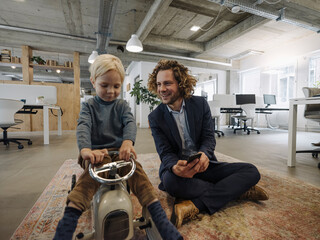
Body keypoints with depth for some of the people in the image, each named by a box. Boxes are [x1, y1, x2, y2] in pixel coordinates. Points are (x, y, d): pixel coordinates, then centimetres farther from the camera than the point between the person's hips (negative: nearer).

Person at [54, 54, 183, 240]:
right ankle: (68, 222, -32)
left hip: (120, 150, 1)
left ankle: (159, 217, -25)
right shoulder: (89, 106, 7)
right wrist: (86, 150, -34)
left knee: (136, 171, -27)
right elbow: (83, 127, -12)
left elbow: (130, 123, -10)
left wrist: (128, 142, -33)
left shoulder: (122, 105, 10)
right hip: (97, 152, 0)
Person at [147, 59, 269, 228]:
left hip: (203, 166, 2)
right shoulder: (155, 117, -6)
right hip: (178, 169, -1)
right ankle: (237, 190, -16)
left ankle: (193, 206, -24)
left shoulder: (200, 104, -2)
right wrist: (176, 167, -34)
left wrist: (204, 154, -29)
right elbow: (165, 153, -10)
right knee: (170, 181, -37)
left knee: (251, 171, -13)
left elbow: (209, 137, -4)